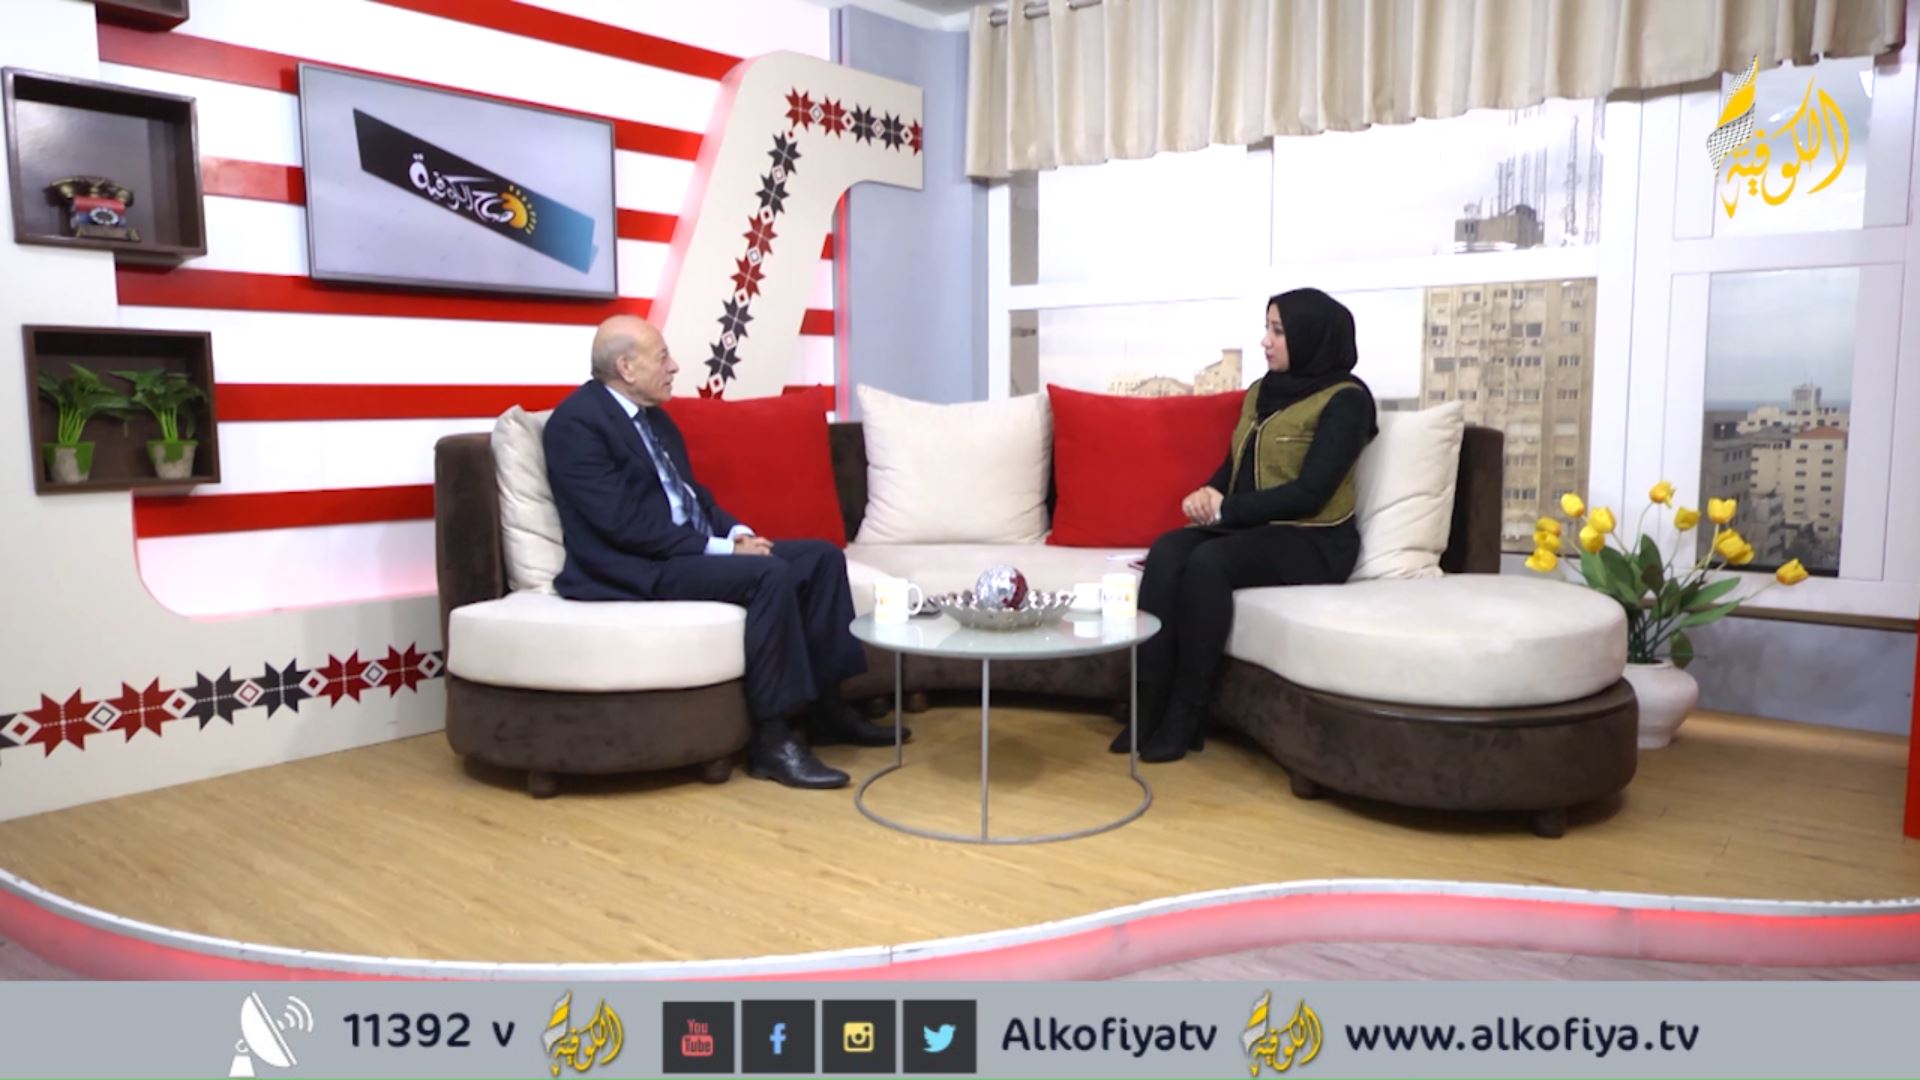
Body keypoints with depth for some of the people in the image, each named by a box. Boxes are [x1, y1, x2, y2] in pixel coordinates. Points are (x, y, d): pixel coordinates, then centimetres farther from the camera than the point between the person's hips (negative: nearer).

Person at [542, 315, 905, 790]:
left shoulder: (653, 416, 16)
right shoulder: (576, 422, -13)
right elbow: (623, 522, -21)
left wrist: (737, 532, 0)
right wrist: (721, 547, -20)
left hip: (694, 551, 10)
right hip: (637, 568, -9)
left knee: (823, 556, 0)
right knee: (771, 574, -29)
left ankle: (824, 706, 4)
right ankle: (771, 739, -22)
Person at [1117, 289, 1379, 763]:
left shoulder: (1346, 399, -8)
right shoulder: (1262, 391, 15)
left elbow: (1310, 492, -16)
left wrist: (1226, 509, -15)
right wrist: (1207, 495, -6)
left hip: (1314, 542, -6)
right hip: (1250, 529, 7)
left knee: (1209, 561, -33)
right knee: (1167, 552, -23)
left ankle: (1184, 718, -25)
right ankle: (1148, 708, -25)